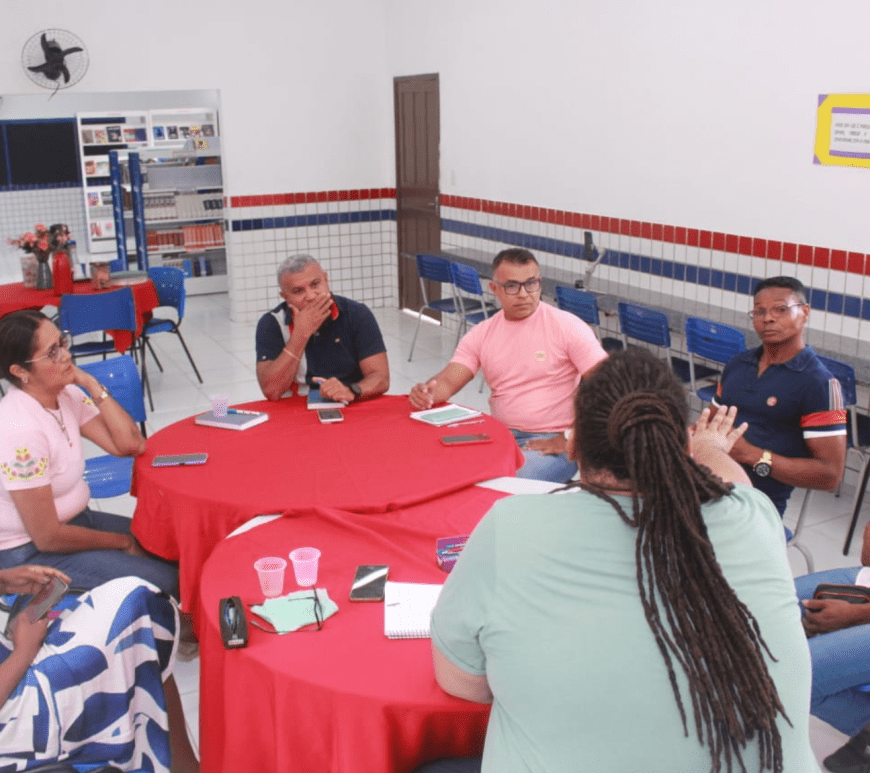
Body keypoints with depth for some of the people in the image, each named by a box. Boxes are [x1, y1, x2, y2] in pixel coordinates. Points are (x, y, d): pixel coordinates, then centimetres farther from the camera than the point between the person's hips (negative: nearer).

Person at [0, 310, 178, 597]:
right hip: (30, 552, -8)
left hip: (74, 518, 8)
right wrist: (123, 542, -10)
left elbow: (131, 445, -10)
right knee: (166, 582, -17)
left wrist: (91, 384, -15)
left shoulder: (66, 395, -5)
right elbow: (48, 538, -22)